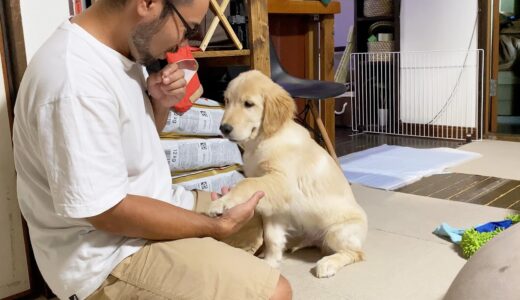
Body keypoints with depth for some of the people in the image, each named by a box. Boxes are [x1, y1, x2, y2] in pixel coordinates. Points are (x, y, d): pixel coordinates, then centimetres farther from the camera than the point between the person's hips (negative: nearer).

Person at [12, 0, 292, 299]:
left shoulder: (118, 48, 1)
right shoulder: (77, 82, -29)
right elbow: (108, 211, -27)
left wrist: (160, 103, -7)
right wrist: (219, 226, -18)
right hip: (111, 256, -9)